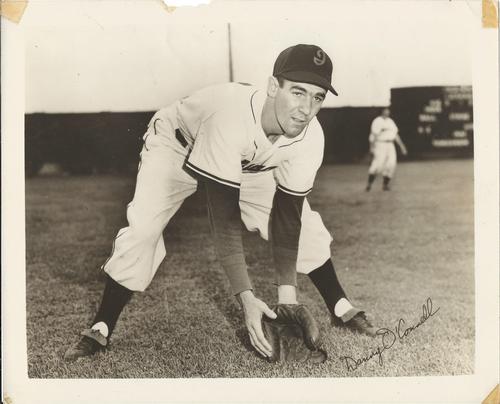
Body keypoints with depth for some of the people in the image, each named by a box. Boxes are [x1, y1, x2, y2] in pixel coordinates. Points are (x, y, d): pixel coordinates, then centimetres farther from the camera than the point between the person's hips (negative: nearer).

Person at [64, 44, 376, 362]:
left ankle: (341, 309, 13)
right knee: (142, 228, -23)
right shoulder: (231, 116, -45)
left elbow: (287, 215, -21)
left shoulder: (310, 136, -28)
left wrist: (287, 294, -28)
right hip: (177, 145, -4)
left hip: (249, 161, 5)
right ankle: (100, 330, -7)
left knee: (305, 221, -6)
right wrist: (246, 297, -46)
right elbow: (224, 217, -43)